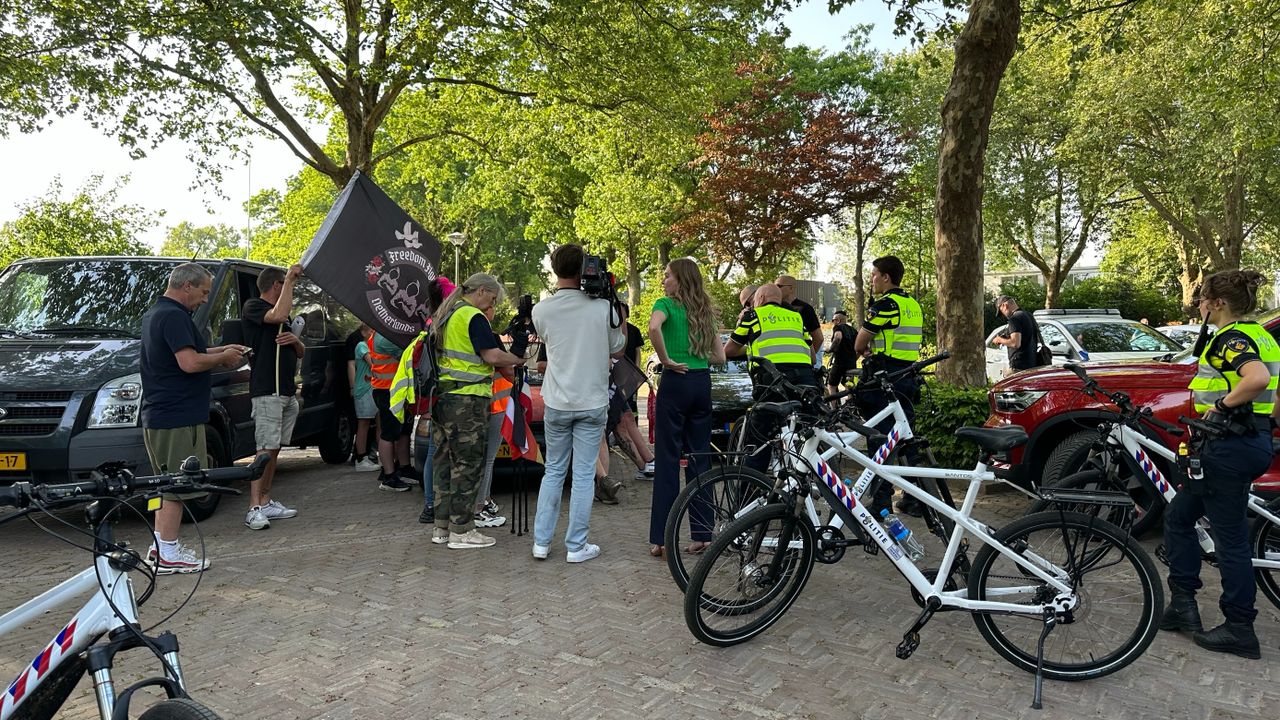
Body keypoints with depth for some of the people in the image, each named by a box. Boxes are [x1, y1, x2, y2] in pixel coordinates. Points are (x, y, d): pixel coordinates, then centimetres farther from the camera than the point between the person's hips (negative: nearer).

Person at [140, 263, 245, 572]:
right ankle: (169, 555, 1)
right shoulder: (174, 316, -17)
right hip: (177, 417, -11)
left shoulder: (155, 313, 17)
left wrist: (219, 351, 16)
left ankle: (159, 545, 25)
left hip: (158, 416, 11)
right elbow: (190, 363, -25)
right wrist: (224, 357, -10)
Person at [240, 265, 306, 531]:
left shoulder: (285, 318, 25)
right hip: (267, 391, -8)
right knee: (266, 449, -13)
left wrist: (296, 340, 1)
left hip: (288, 391, 8)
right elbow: (278, 315, -24)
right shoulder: (253, 307, -2)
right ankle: (254, 508, -14)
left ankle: (266, 502, 11)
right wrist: (290, 279, -15)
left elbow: (301, 352, 25)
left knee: (273, 449, 7)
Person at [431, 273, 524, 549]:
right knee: (467, 464, -3)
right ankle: (461, 531, 2)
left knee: (444, 461, 13)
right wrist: (519, 360, -1)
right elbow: (493, 356, -18)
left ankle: (441, 526, 20)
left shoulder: (444, 315, 18)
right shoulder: (473, 317, -11)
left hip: (441, 397, 9)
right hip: (466, 400, -9)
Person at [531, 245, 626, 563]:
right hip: (592, 403, -2)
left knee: (553, 472, 15)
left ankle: (541, 542, 18)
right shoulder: (602, 308, -10)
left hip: (556, 404, 2)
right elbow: (618, 349, 4)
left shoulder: (541, 311, -6)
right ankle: (576, 546, 10)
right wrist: (620, 312, 11)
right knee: (584, 475, 5)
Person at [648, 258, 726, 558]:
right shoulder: (705, 310, 15)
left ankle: (660, 539, 1)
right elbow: (719, 356, 14)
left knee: (667, 459, -2)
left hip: (676, 381, -6)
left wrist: (666, 360, -16)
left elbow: (654, 327, -27)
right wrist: (696, 358, 13)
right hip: (702, 384, 6)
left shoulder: (666, 304, -4)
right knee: (700, 457, 11)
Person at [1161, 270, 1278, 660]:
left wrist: (1221, 403, -21)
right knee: (1178, 517, 16)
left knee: (1230, 537, 0)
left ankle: (1239, 630, 11)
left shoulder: (1231, 338, -16)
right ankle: (1183, 605, 19)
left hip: (1229, 448, -10)